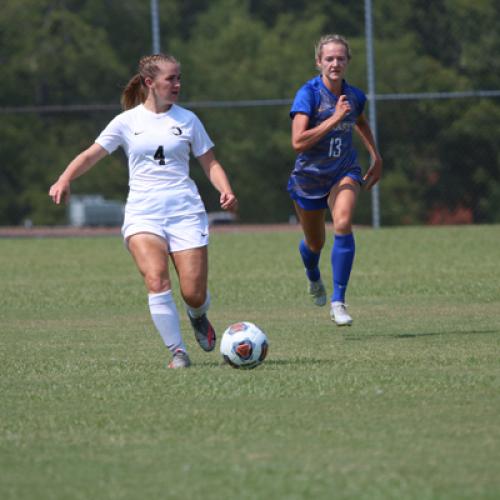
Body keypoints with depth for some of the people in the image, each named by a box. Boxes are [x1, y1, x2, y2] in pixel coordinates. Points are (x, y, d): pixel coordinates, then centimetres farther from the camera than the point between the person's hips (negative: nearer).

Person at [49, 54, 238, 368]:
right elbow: (92, 154, 5)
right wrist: (65, 180, -12)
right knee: (156, 280, -24)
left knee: (194, 293, -6)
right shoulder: (128, 121, 7)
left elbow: (210, 163, 13)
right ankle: (178, 352, -15)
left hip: (185, 210, 1)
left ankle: (198, 317, 31)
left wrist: (226, 190, -7)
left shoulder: (187, 119, 10)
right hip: (143, 212, -1)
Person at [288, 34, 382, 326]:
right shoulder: (309, 93, -20)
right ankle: (314, 278, 54)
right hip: (310, 175, -2)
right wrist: (334, 119, -34)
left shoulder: (355, 96, -5)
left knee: (343, 224, -27)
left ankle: (338, 302, -22)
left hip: (344, 172, 2)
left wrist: (376, 157, 21)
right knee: (315, 242, 15)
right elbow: (298, 142, -31)